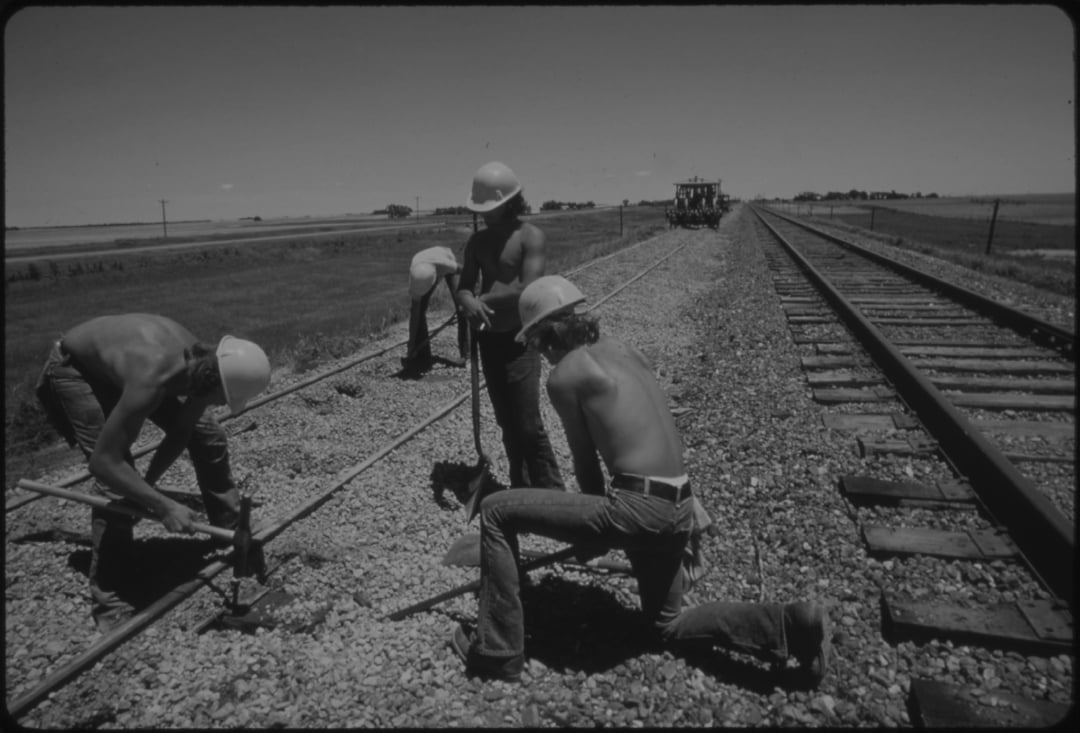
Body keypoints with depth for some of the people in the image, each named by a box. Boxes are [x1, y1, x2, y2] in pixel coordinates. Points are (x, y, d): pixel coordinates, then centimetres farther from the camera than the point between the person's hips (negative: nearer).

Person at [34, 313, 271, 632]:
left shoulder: (204, 364, -23)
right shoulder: (151, 379, -44)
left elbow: (179, 433, -7)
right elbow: (103, 462, -38)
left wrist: (147, 485, -13)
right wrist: (162, 505, -37)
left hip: (119, 356, 7)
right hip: (74, 368, -6)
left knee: (207, 436, 3)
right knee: (115, 478, -19)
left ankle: (233, 531, 22)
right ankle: (108, 601, -6)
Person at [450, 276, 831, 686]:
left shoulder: (563, 375, -5)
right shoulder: (622, 350, 16)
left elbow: (585, 463, 1)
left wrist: (598, 528, 17)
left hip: (638, 509, -8)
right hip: (680, 511, 8)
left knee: (497, 512, 2)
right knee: (666, 626, 29)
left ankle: (497, 655, 9)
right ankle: (793, 624, 14)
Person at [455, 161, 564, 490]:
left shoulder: (531, 236, -10)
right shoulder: (477, 241, 9)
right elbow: (463, 287, 5)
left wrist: (485, 299, -11)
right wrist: (470, 302, -19)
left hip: (519, 338, -6)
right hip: (489, 338, 6)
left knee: (529, 425, -6)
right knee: (507, 423, 13)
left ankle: (553, 495, 8)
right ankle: (522, 488, 27)